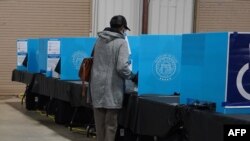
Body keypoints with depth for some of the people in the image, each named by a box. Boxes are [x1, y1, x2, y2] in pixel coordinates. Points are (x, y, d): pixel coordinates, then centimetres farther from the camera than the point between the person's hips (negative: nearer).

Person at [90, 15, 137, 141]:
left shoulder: (99, 40, 10)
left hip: (97, 86, 6)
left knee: (99, 123, 12)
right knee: (110, 124, 2)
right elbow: (122, 67, -18)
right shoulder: (121, 42, -9)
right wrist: (132, 76, -3)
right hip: (112, 88, -6)